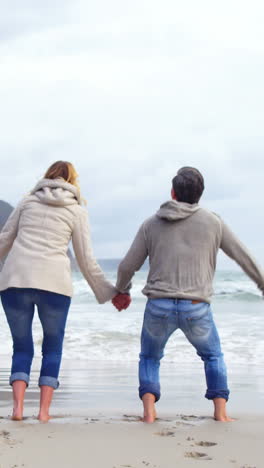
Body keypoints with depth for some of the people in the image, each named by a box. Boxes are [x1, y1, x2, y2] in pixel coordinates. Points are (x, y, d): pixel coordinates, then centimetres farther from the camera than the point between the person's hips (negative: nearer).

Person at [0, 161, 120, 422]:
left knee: (21, 347, 12)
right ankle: (44, 410, 5)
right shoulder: (77, 211, 10)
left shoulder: (28, 201, 16)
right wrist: (107, 293, 18)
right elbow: (86, 260, 10)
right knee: (52, 348, 14)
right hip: (54, 283, -1)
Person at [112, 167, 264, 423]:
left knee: (149, 358, 21)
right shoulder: (213, 222, 2)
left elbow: (127, 266, 8)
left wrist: (122, 291, 28)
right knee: (213, 356, 23)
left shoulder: (151, 224, 5)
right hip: (197, 308, 0)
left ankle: (149, 411, 5)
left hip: (158, 306, 1)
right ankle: (220, 410, 13)